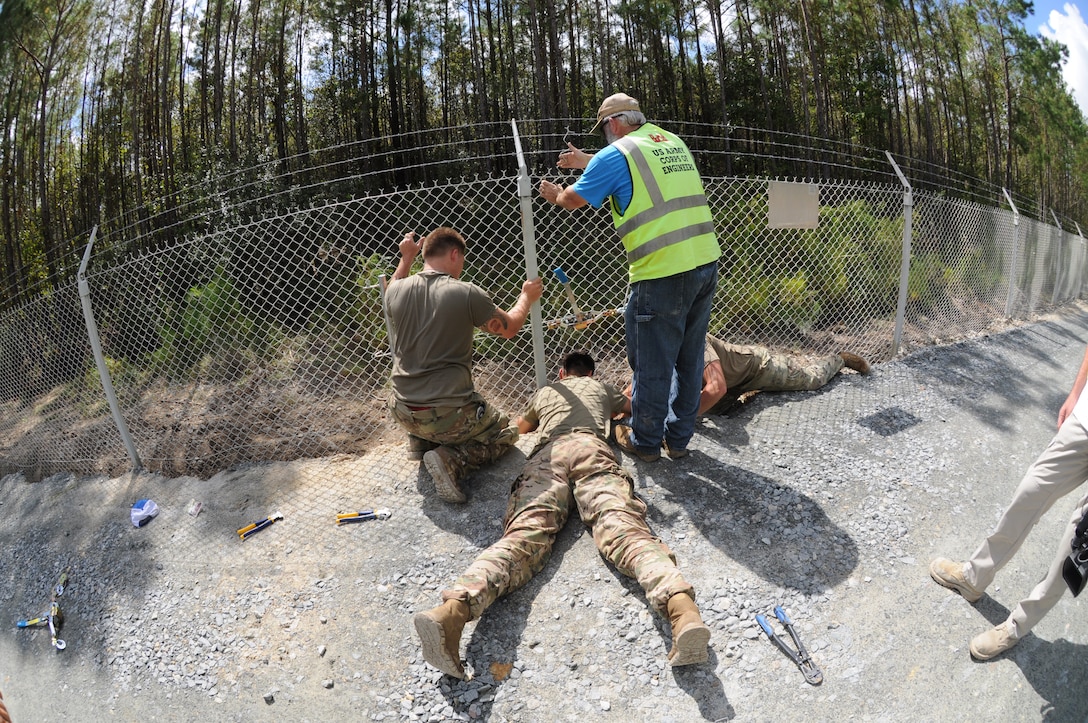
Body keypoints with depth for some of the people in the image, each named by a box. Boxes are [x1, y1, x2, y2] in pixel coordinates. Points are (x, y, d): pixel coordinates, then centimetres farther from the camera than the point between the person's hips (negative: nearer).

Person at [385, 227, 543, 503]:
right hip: (449, 416, -6)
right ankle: (453, 459, -6)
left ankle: (421, 441, 21)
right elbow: (509, 328, 3)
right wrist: (527, 297, 20)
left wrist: (406, 258, 28)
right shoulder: (467, 293, -14)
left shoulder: (396, 290, -1)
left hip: (402, 413, 6)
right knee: (507, 432, 21)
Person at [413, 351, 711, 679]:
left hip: (548, 452, 1)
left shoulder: (545, 391, 42)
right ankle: (682, 609, -52)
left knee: (525, 532, -22)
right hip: (592, 447, 0)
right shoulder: (602, 387, 40)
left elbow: (522, 427, 60)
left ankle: (454, 610, -49)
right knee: (621, 526, -24)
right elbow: (632, 406, 61)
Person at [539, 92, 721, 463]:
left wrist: (554, 193, 29)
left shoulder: (616, 154, -4)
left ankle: (645, 441, 22)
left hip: (662, 274, -8)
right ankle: (679, 437, 29)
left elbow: (573, 199, 6)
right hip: (706, 263, 8)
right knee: (689, 357, 16)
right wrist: (586, 161, 40)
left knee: (652, 363, 7)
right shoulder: (673, 142, 17)